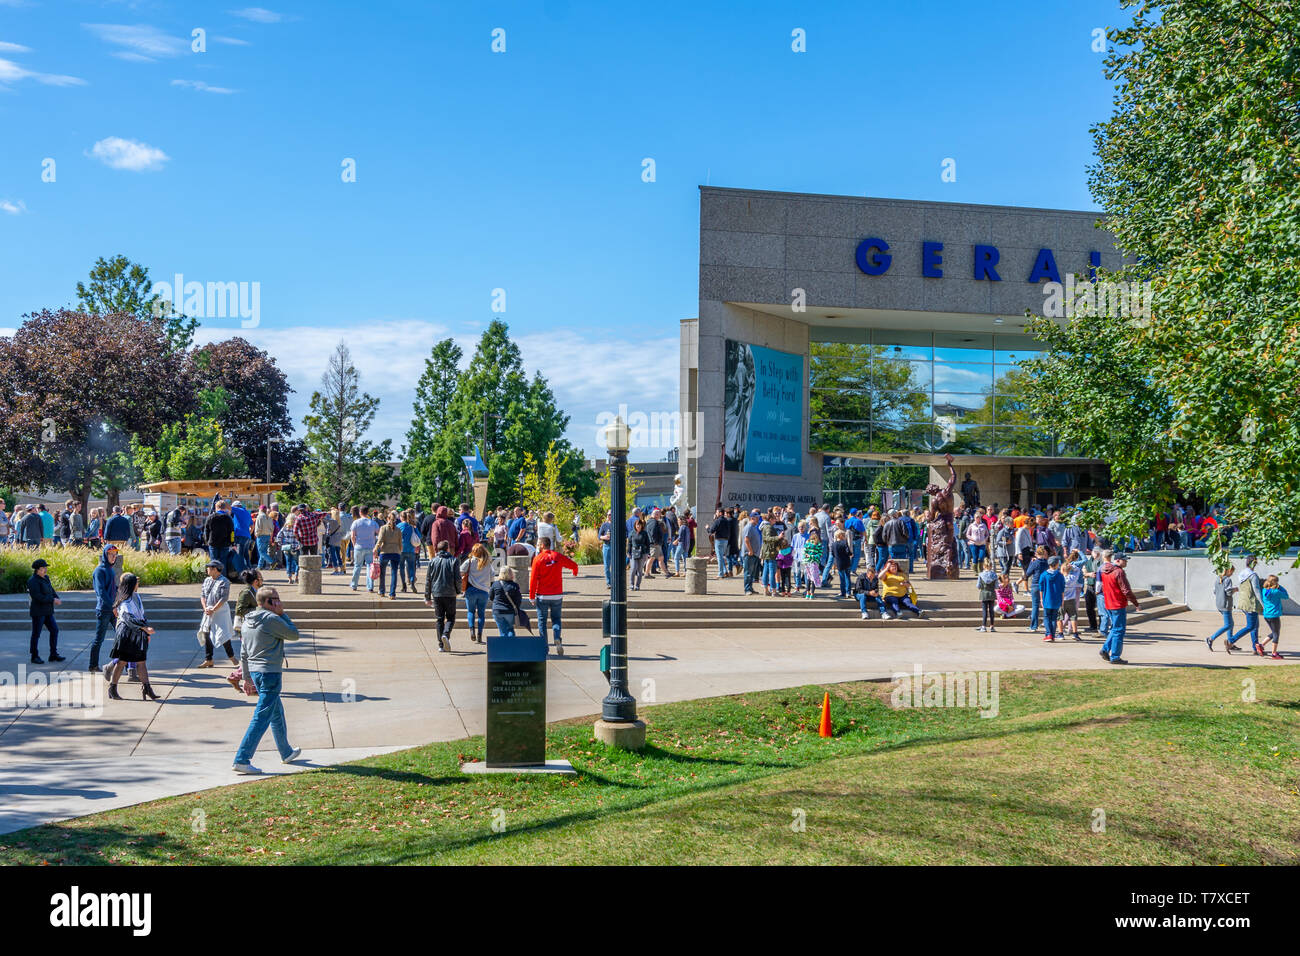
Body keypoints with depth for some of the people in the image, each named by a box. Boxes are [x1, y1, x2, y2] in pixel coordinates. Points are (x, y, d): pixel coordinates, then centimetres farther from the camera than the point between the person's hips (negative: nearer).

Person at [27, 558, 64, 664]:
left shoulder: (45, 578, 11)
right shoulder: (33, 581, -15)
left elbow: (51, 591, 13)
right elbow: (38, 597, -23)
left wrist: (57, 599, -7)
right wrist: (53, 600, -20)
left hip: (47, 611, 8)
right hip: (38, 612, -8)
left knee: (54, 630, 4)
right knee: (36, 634, 1)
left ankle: (53, 655, 10)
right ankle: (34, 657, 12)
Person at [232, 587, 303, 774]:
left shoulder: (247, 621, 11)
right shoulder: (271, 619, -16)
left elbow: (243, 653, 15)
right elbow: (294, 634, -6)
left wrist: (246, 678, 20)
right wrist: (282, 614, -1)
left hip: (255, 672, 10)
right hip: (270, 673, -10)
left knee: (277, 713, 22)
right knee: (261, 718, -7)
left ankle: (286, 752, 36)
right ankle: (242, 759, -10)